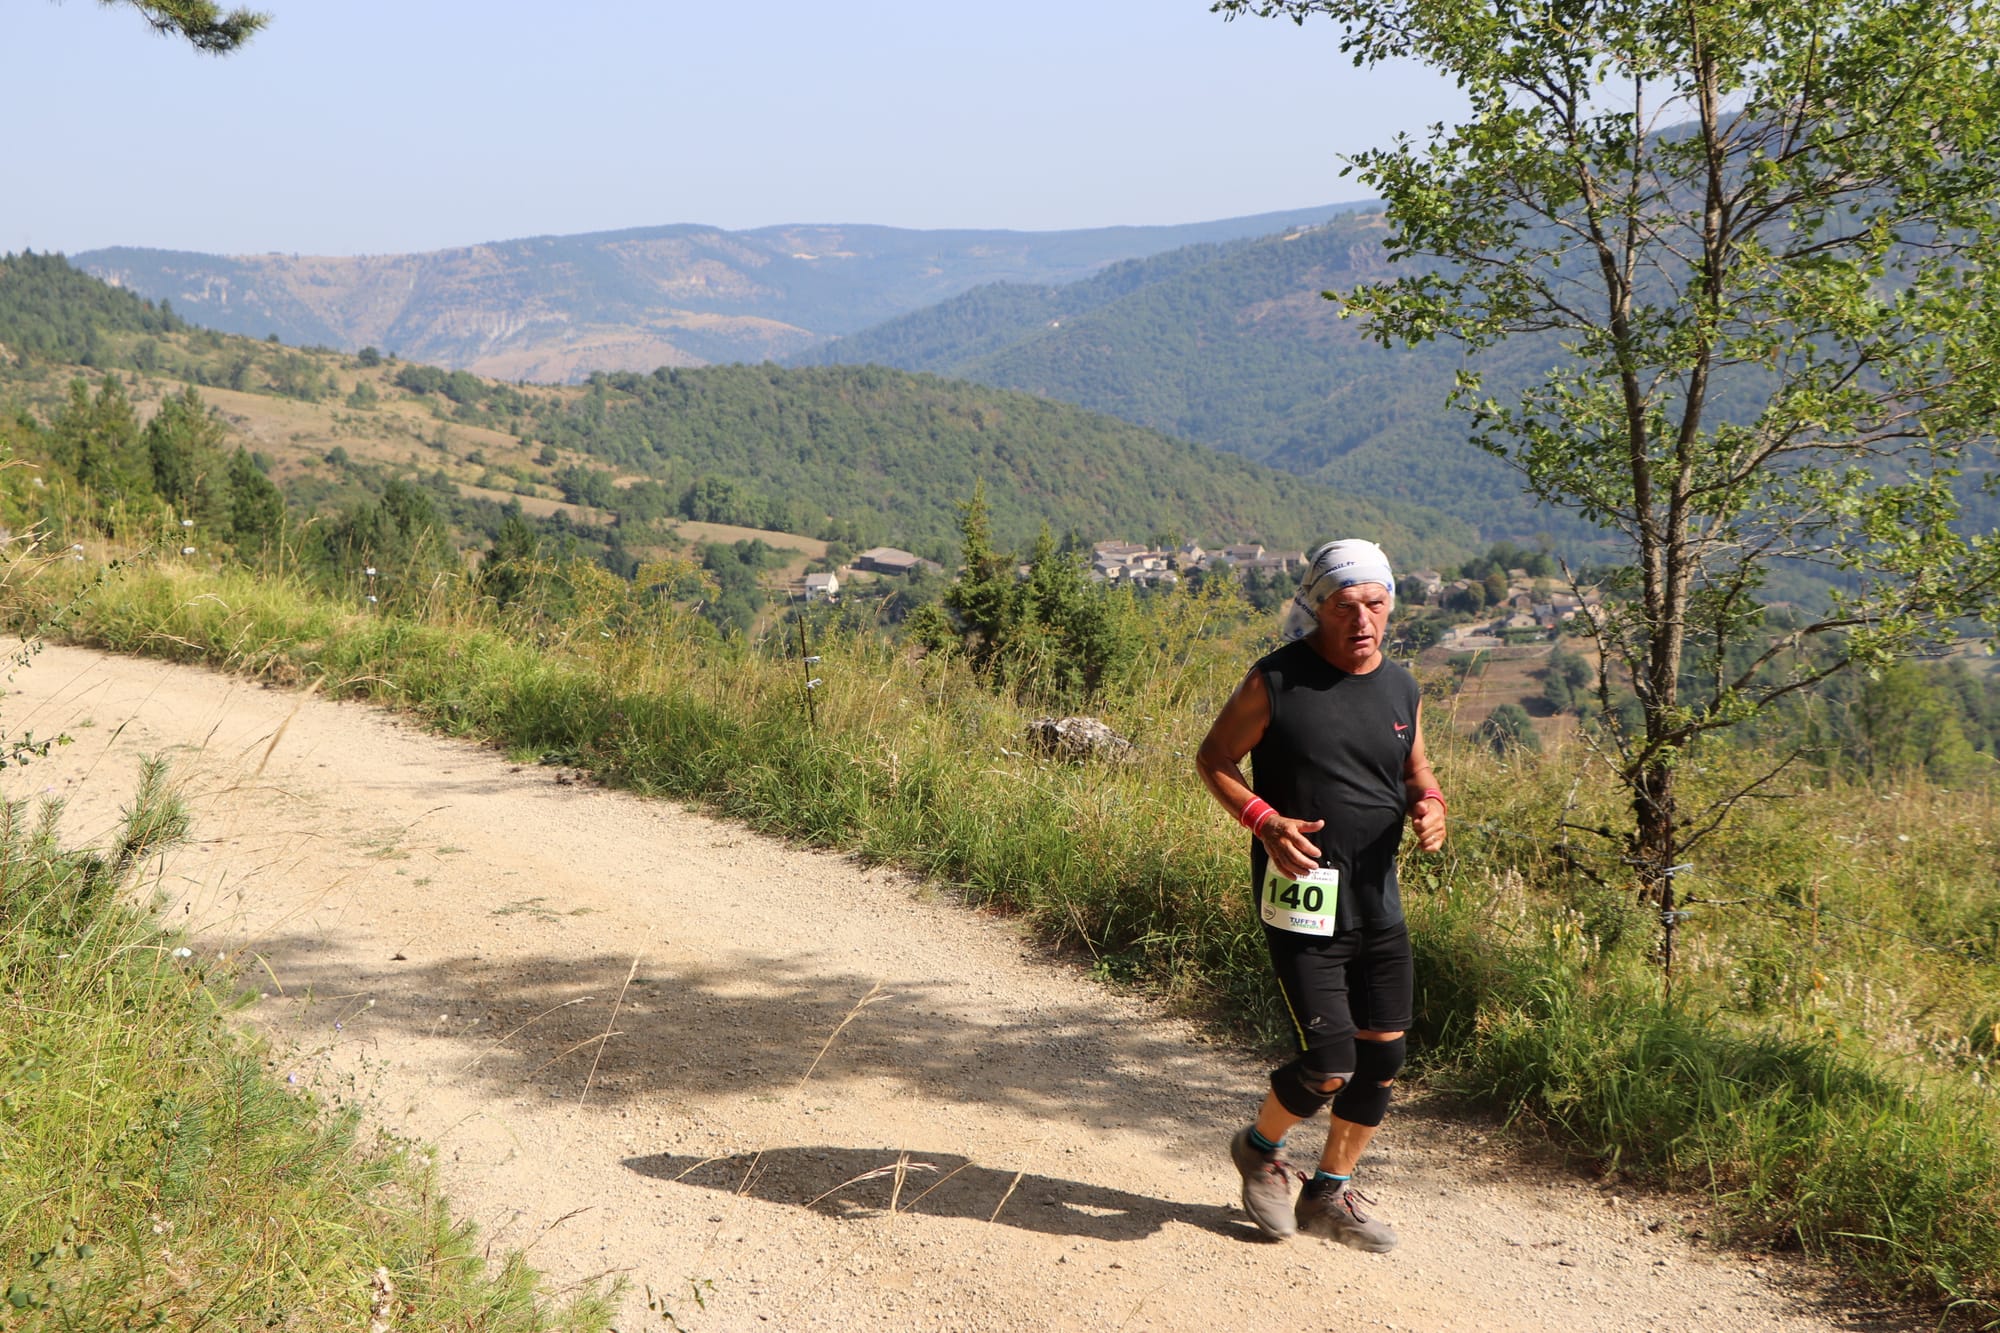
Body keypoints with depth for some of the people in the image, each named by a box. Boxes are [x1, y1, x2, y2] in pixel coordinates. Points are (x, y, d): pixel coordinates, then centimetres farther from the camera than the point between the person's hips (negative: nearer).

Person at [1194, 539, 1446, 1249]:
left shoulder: (1401, 690, 7)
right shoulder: (1276, 681, -8)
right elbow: (1214, 758, 0)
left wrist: (1429, 806, -3)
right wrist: (1265, 821, -16)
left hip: (1379, 902, 6)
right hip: (1302, 901, -6)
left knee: (1383, 1055, 8)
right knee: (1329, 1066, -11)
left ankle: (1331, 1194, 28)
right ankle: (1260, 1148, 21)